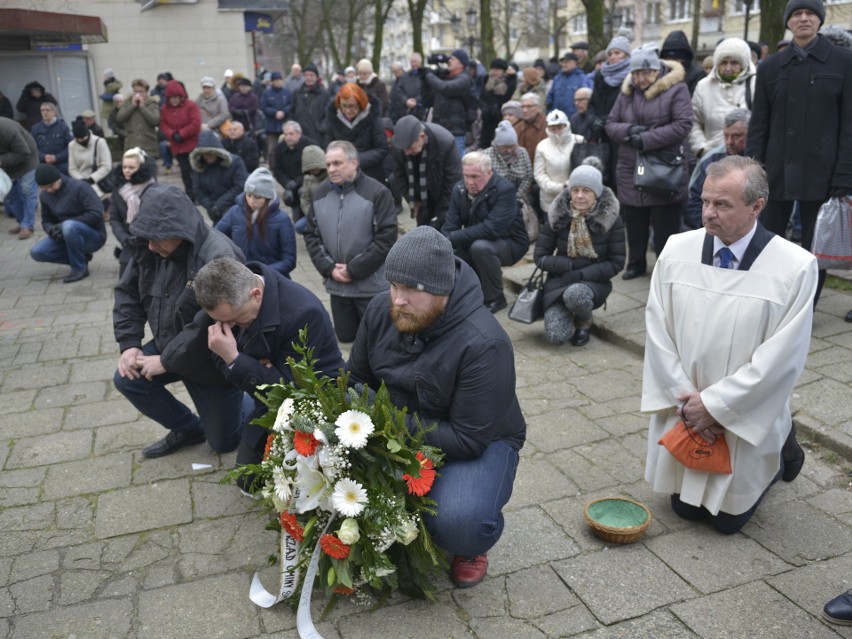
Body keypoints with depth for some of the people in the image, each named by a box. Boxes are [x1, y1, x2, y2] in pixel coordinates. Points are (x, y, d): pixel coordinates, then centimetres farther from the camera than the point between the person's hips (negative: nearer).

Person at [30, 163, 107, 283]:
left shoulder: (79, 187, -17)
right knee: (36, 252, -13)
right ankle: (81, 257, 1)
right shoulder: (45, 196, 4)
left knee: (69, 226, -38)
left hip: (94, 236, -7)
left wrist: (66, 224, -24)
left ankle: (80, 268, -17)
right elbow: (46, 221, 13)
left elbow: (97, 213, -24)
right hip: (66, 236, 7)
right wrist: (52, 229, -13)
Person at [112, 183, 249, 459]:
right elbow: (128, 293, 2)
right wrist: (130, 344, -9)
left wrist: (167, 361, -24)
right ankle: (188, 428, 14)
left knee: (223, 442, 4)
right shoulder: (149, 248, -8)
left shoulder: (218, 257, -32)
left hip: (213, 360, -6)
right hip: (167, 344, 7)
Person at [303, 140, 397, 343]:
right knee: (346, 336, 15)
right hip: (337, 284, 5)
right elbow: (311, 235, 8)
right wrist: (329, 268, -7)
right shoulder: (321, 194, 4)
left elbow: (386, 237, -16)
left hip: (372, 285, -4)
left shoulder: (377, 192, -13)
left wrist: (354, 270, -16)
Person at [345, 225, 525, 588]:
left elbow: (469, 439, -27)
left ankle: (472, 547, 7)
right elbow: (355, 378, 4)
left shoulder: (484, 344, -28)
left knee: (457, 524, -34)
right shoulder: (381, 311, -9)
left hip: (481, 443, -5)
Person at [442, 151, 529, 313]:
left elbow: (492, 229, -36)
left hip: (509, 243, -6)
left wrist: (452, 238, -37)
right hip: (475, 241, 6)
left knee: (480, 247, -35)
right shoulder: (459, 189, -7)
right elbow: (450, 227, -10)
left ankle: (495, 298, -14)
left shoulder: (505, 189, -25)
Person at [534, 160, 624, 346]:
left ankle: (584, 321, -2)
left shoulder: (611, 219, -8)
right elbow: (539, 256, -3)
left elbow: (616, 263, -7)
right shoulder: (557, 215, -4)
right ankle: (568, 312, 15)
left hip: (594, 281, -1)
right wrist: (570, 265, -18)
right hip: (560, 280, 1)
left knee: (575, 293, -39)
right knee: (556, 336, -22)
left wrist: (583, 274, -19)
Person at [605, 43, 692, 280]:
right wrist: (629, 130, -12)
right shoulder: (627, 92, 11)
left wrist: (646, 139, -18)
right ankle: (636, 263, 29)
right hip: (630, 170, 5)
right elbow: (610, 124, 10)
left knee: (665, 227, 2)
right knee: (634, 223, 14)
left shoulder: (675, 89, -6)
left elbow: (683, 125, -15)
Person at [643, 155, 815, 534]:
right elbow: (657, 332, -6)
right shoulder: (677, 250, -9)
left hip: (746, 420, -3)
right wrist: (686, 400, -12)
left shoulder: (795, 268, -19)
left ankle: (782, 446, 36)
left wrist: (713, 404, -17)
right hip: (685, 414, 3)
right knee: (685, 507, 17)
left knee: (727, 519, 13)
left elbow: (782, 358, -17)